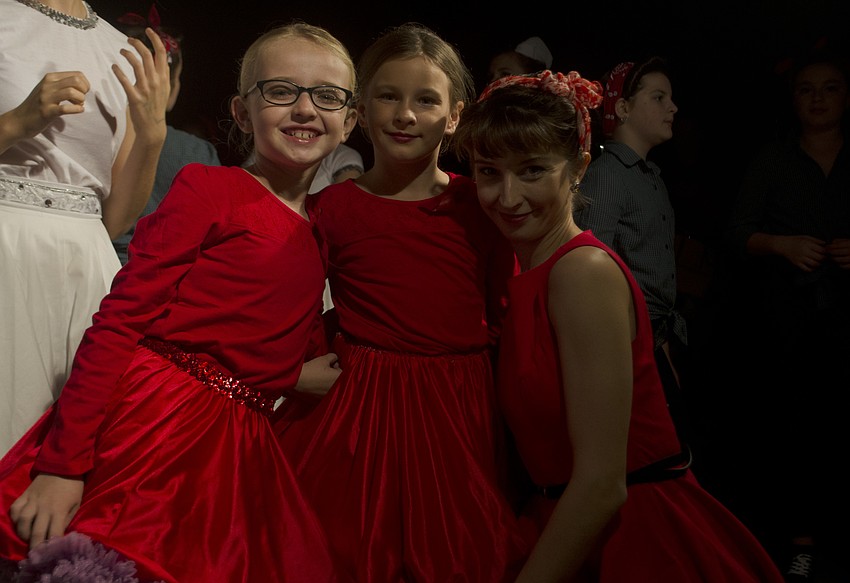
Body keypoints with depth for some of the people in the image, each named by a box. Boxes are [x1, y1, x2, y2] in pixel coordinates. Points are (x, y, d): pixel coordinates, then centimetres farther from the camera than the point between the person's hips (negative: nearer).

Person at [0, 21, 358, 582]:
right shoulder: (209, 187, -5)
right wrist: (63, 462, -17)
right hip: (152, 419, -6)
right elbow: (120, 319, -11)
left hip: (241, 446, 6)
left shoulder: (326, 229, 14)